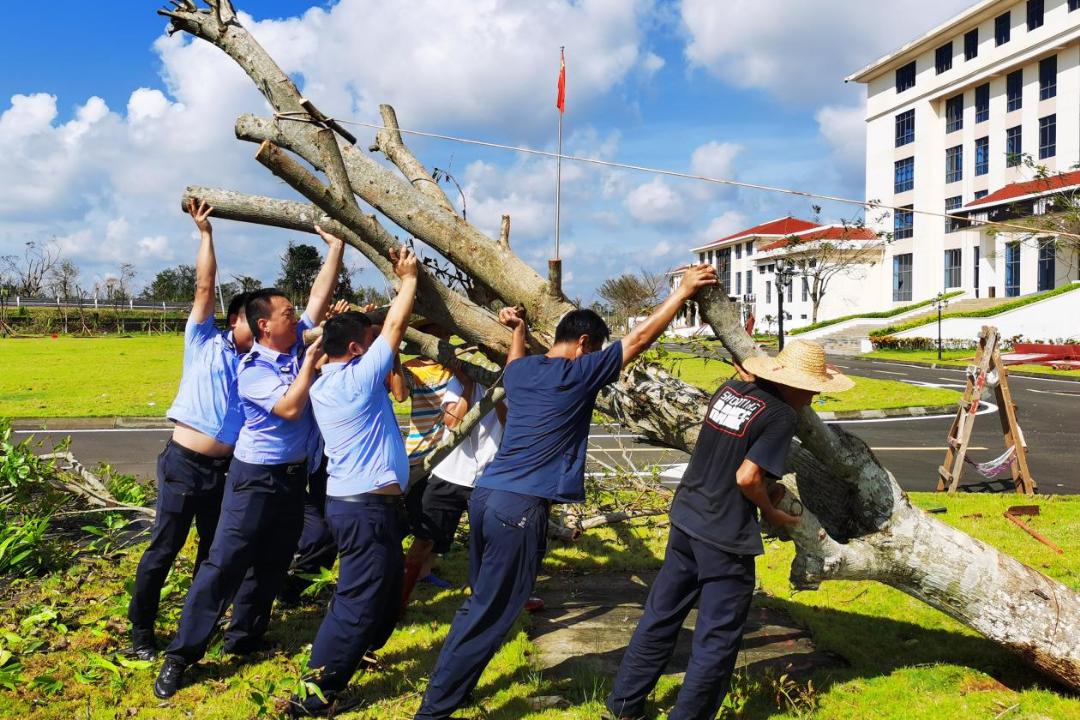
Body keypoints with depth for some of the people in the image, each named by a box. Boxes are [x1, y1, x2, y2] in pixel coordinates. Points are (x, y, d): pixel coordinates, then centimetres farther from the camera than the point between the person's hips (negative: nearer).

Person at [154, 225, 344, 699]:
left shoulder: (300, 342, 3)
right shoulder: (251, 370, -16)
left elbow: (321, 292, 1)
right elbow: (290, 407, -26)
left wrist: (336, 245, -3)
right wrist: (311, 361, -18)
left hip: (295, 475, 7)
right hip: (257, 477, -7)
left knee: (273, 563, 14)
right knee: (224, 563, -4)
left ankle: (244, 636, 29)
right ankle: (182, 654, 5)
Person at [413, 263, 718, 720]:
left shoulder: (521, 370, 13)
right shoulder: (579, 374, -7)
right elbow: (640, 338, -4)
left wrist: (519, 328, 50)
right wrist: (683, 290, 3)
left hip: (485, 495, 8)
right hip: (520, 507, -8)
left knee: (480, 604, 20)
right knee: (488, 616, 1)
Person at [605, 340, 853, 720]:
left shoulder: (728, 389, 5)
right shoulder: (780, 416, -15)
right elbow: (747, 477, -20)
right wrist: (771, 511, -3)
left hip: (686, 517, 8)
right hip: (725, 537, -8)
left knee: (660, 616, 18)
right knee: (716, 639, 8)